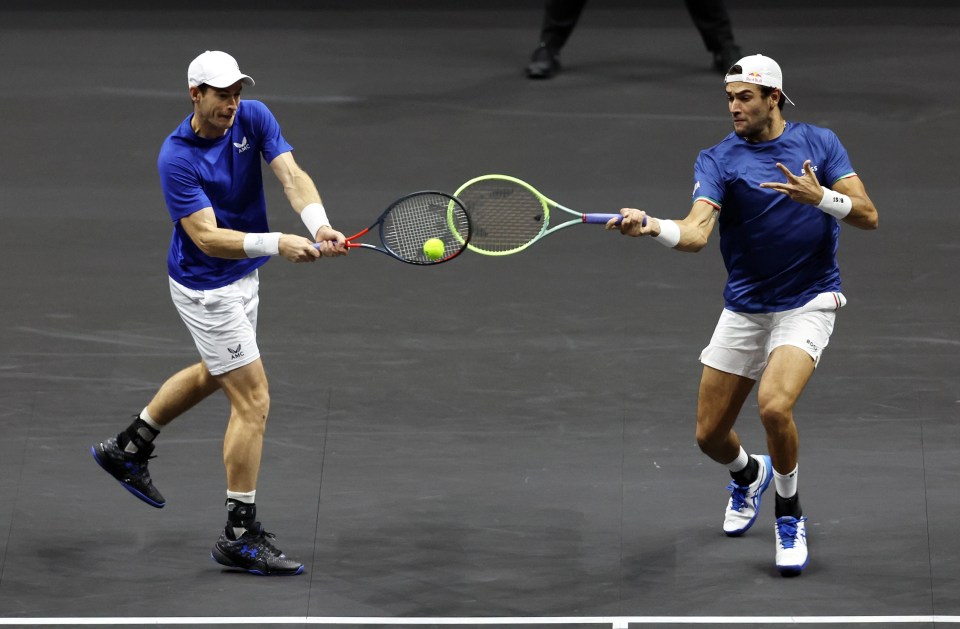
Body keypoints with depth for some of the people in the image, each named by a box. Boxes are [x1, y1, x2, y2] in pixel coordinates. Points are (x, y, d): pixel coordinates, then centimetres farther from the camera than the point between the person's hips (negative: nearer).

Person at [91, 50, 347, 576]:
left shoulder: (254, 119, -8)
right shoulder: (177, 158, -25)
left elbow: (292, 176, -21)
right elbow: (207, 238, -30)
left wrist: (319, 225, -41)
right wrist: (278, 244, -43)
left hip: (242, 276, 8)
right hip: (206, 288, -8)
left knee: (212, 374, 29)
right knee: (253, 400, -8)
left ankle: (127, 449, 48)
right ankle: (240, 537, 0)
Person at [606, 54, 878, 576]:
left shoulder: (819, 142, -1)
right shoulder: (717, 159, -4)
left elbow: (867, 216, -5)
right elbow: (696, 233, -21)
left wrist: (821, 198, -24)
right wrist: (651, 226, -42)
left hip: (807, 302, -2)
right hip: (743, 309, 3)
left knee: (774, 406, -27)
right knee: (709, 436, 5)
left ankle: (789, 514, -1)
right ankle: (748, 475, 43)